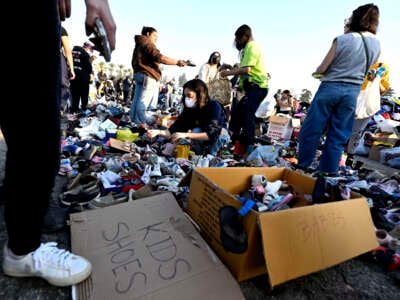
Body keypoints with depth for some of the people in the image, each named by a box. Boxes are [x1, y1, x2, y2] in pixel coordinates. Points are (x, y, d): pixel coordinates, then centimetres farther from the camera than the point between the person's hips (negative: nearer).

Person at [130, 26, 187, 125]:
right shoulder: (147, 43, -5)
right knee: (142, 103, -13)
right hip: (147, 76, -10)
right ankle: (140, 126, -14)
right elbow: (159, 57, -19)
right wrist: (177, 62, -19)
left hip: (139, 74, 10)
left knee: (136, 101, 7)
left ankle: (133, 122, 10)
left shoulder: (139, 45, 26)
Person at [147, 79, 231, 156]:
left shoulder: (214, 106, -29)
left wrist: (186, 135, -46)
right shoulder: (188, 108, -17)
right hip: (203, 139, 4)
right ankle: (200, 155, -6)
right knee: (196, 131, -28)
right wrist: (159, 132, -38)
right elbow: (174, 130, -20)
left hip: (221, 136, -4)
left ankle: (211, 156, -10)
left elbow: (212, 134, -39)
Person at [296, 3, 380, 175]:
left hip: (330, 88, -4)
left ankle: (302, 166, 13)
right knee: (338, 135, 9)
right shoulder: (376, 45, 6)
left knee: (311, 129, 5)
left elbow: (321, 69, -7)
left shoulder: (342, 39, -8)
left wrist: (317, 71, 13)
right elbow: (367, 70, 16)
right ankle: (328, 171, 14)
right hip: (353, 92, 4)